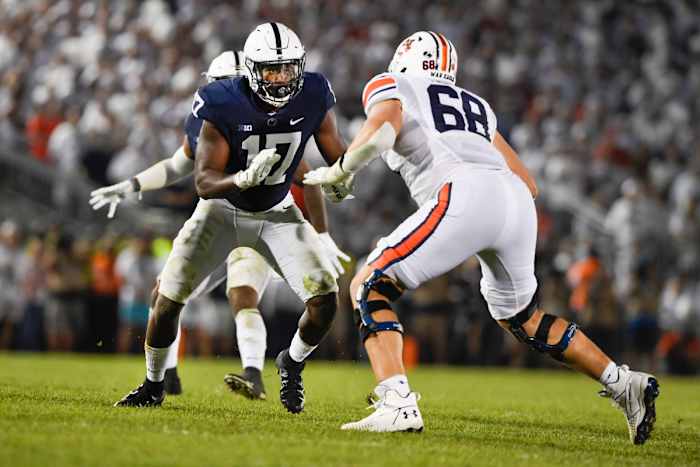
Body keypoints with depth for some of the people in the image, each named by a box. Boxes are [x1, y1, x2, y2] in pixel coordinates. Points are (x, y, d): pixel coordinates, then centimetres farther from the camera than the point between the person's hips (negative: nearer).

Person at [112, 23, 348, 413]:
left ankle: (292, 365, 17)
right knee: (168, 300, -7)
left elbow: (339, 156, -6)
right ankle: (154, 385, 20)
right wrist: (244, 179, -49)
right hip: (223, 209, -2)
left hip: (277, 212, 2)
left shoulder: (313, 98, -20)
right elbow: (204, 182, -29)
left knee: (326, 299, -14)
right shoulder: (224, 106, -28)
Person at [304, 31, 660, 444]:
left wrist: (339, 170, 8)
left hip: (464, 196, -7)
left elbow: (382, 128, -6)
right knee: (524, 319, 28)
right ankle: (624, 384, 24)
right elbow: (528, 183, 29)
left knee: (369, 287, 1)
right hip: (517, 203, 7)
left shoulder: (389, 87, 19)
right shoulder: (476, 104, 35)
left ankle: (398, 405, -16)